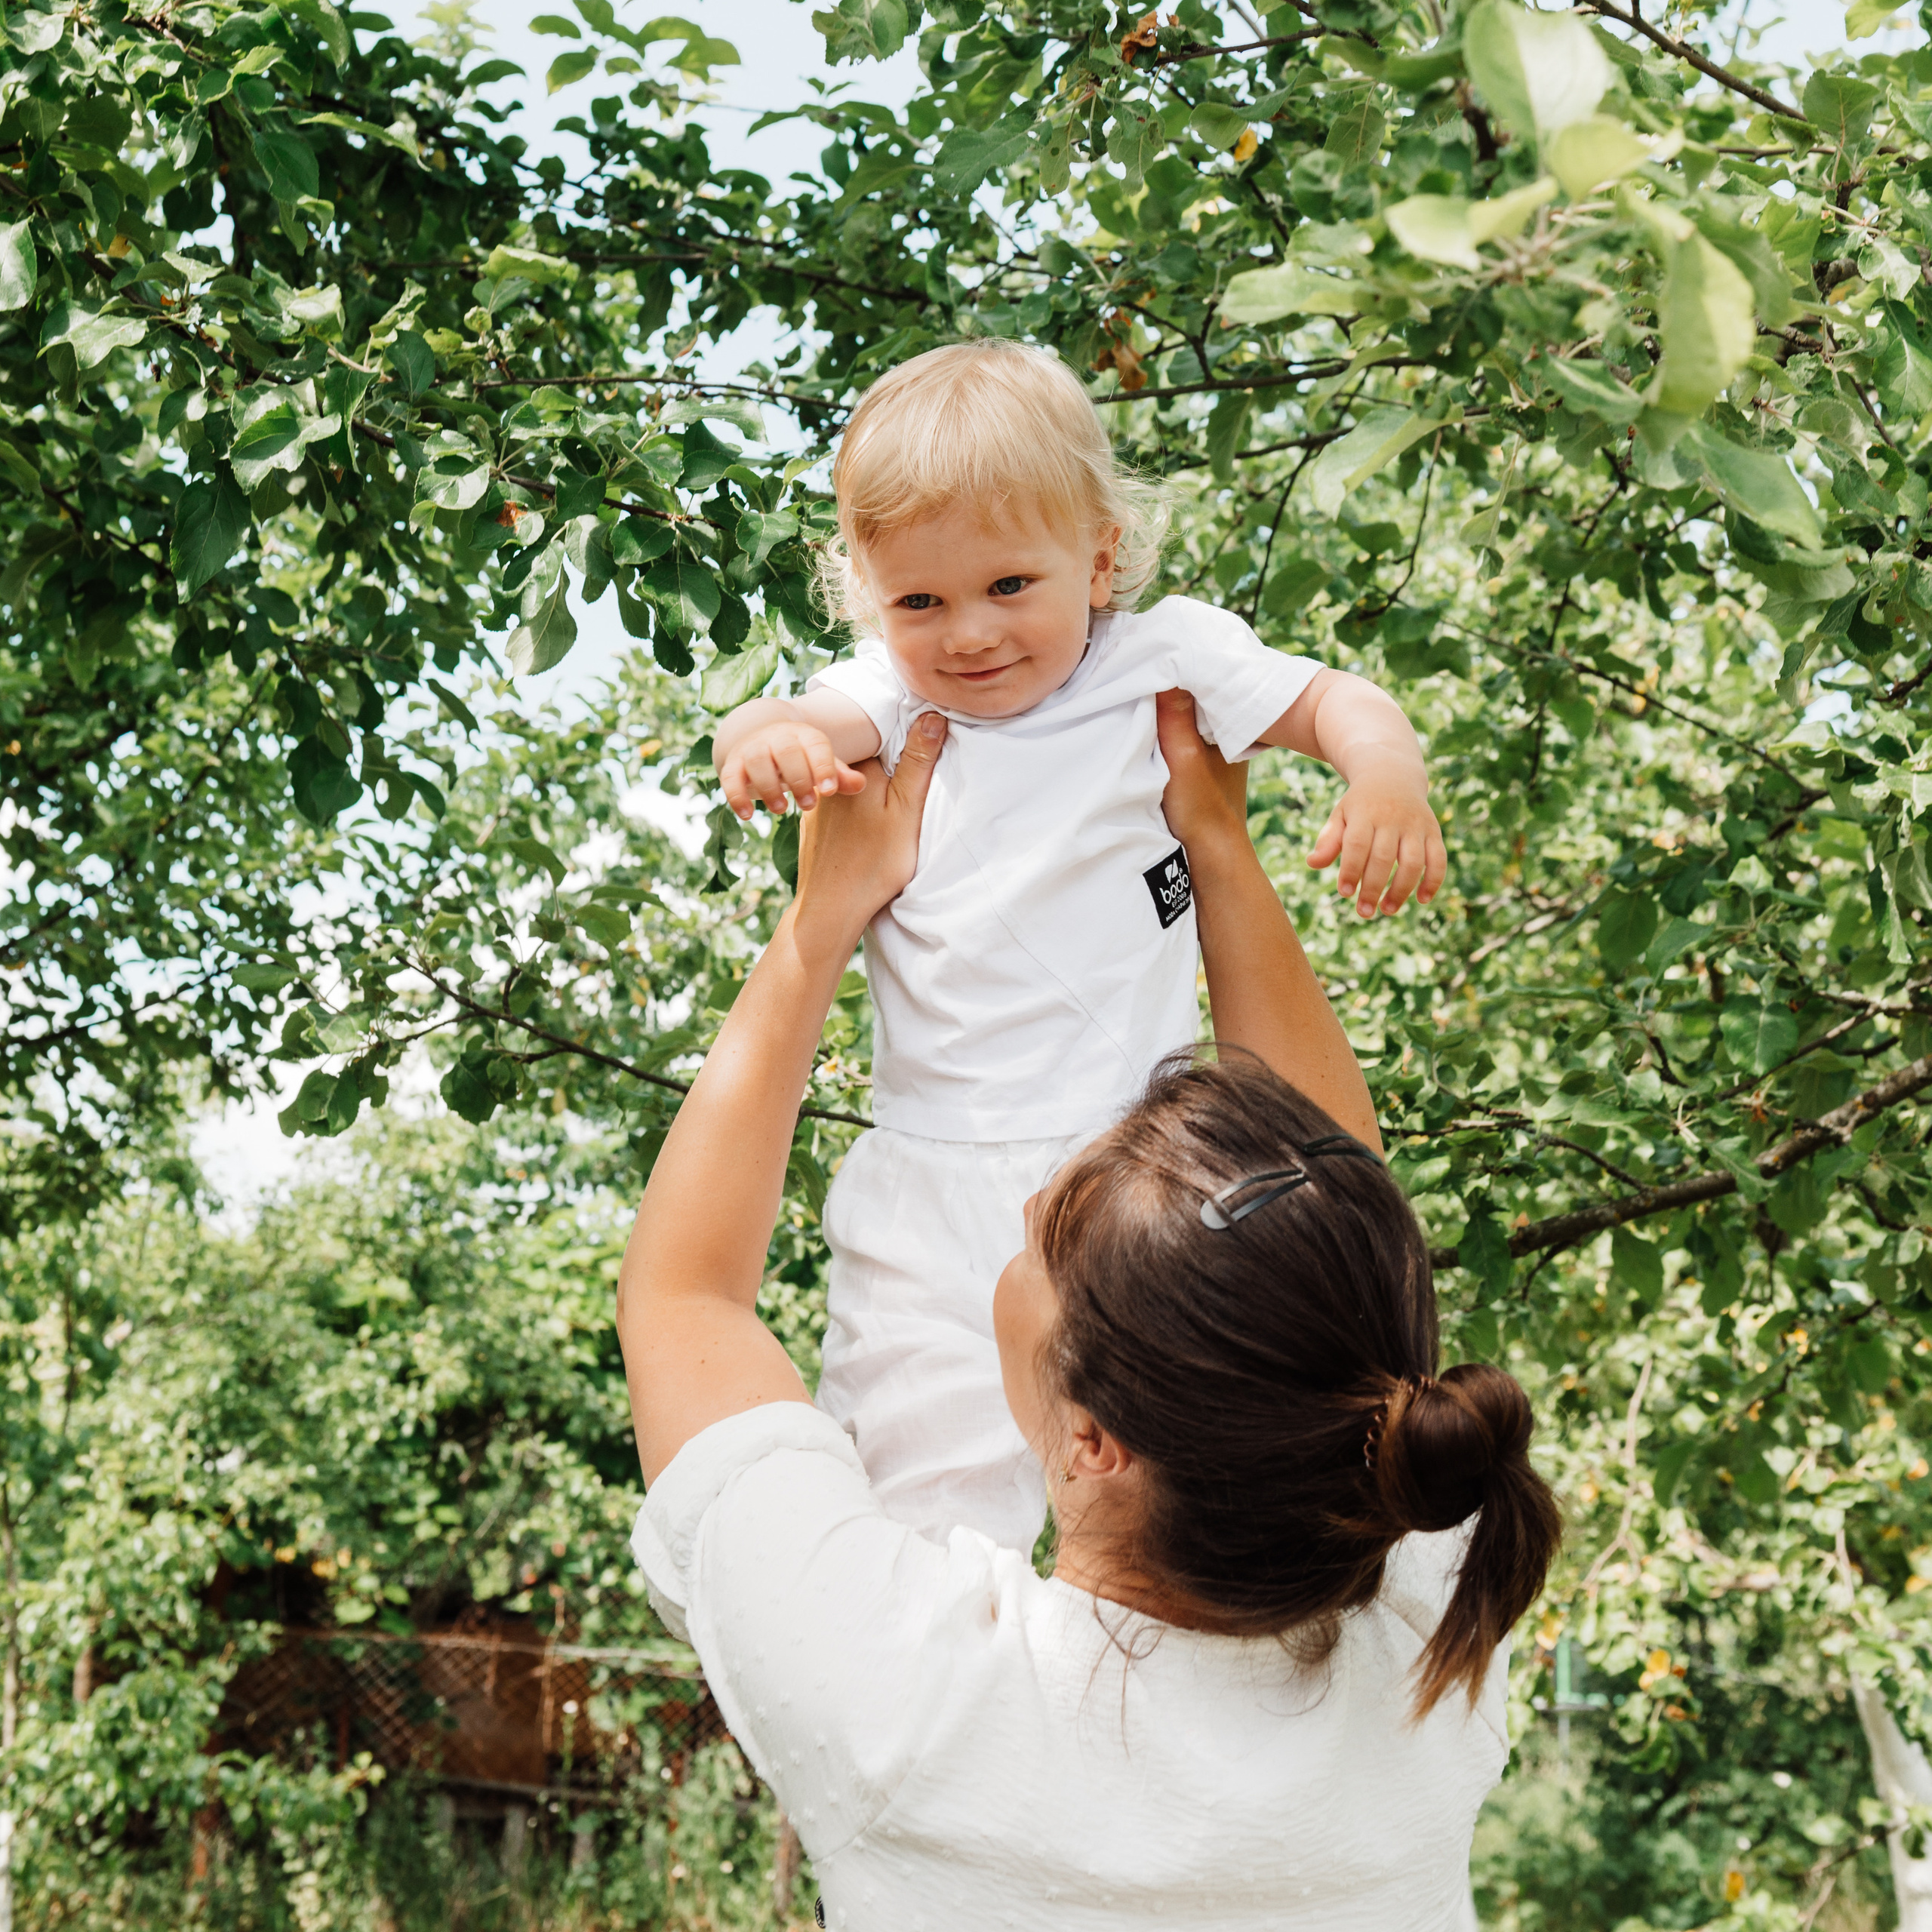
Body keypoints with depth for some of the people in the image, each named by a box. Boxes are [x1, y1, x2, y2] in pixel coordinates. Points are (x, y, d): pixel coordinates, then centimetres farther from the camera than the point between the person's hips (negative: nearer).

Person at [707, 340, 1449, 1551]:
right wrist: (770, 737, -36)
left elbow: (1331, 701, 7)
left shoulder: (1165, 663, 3)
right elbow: (818, 724, -12)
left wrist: (1387, 768, -15)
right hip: (939, 1177, 1)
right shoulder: (897, 697, 5)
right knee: (933, 1491, -6)